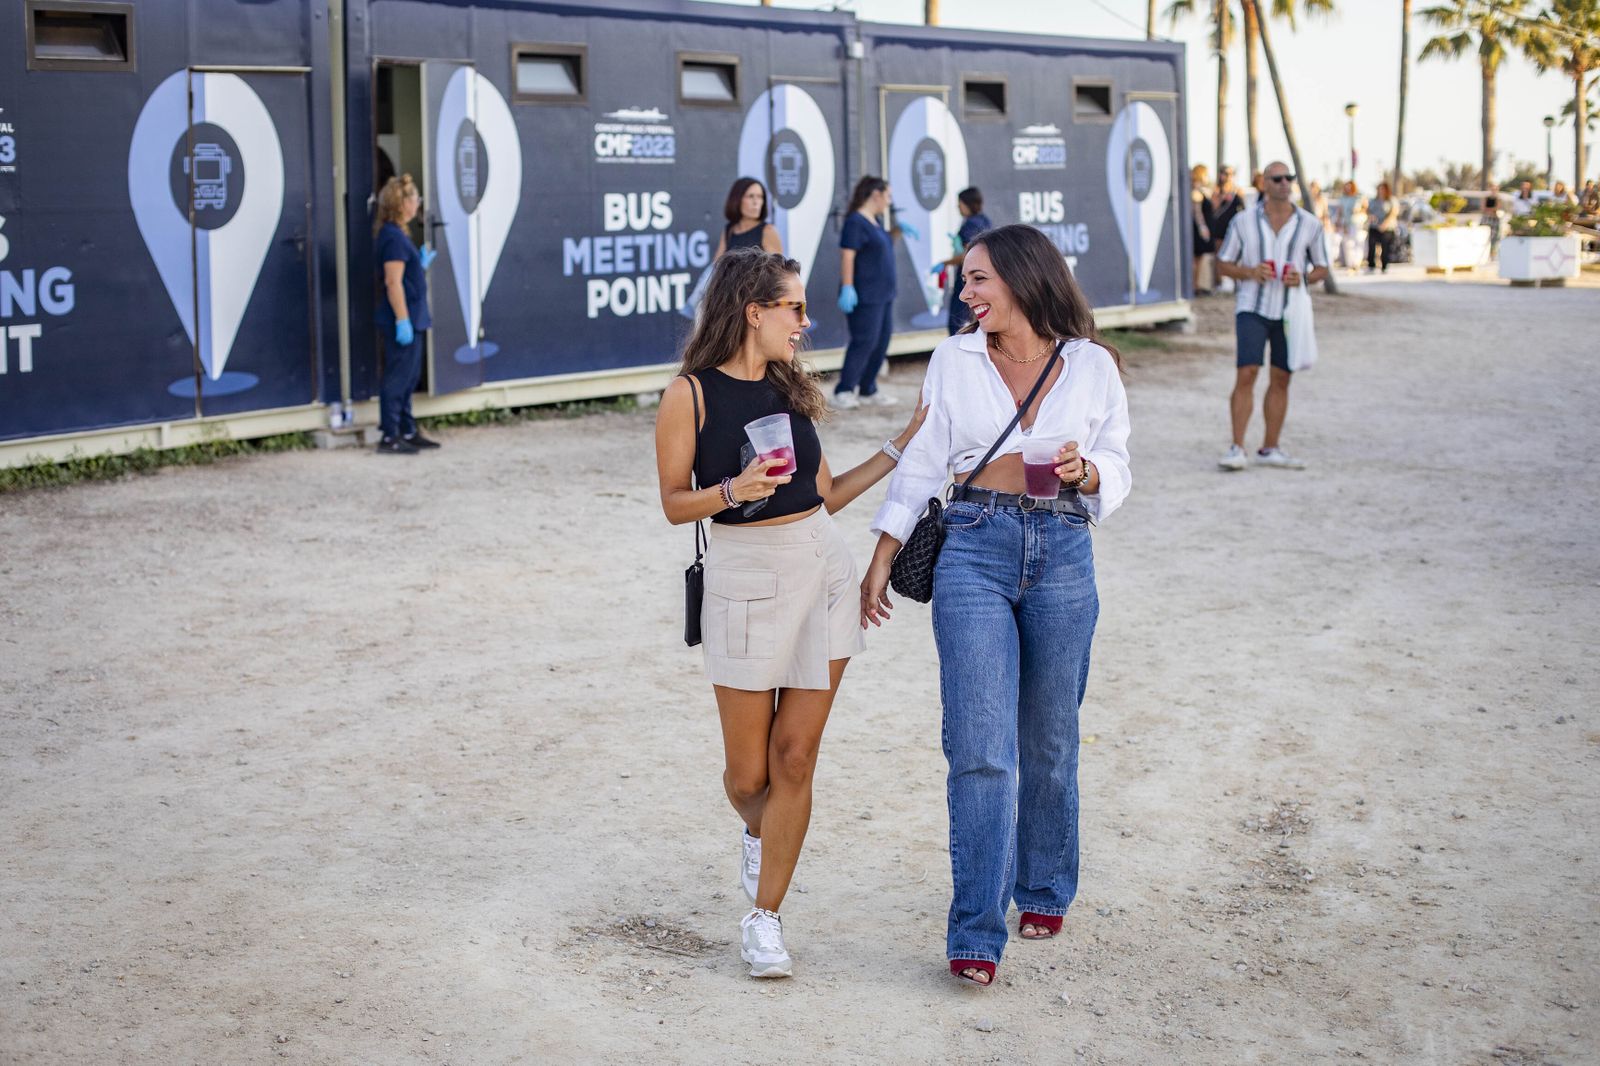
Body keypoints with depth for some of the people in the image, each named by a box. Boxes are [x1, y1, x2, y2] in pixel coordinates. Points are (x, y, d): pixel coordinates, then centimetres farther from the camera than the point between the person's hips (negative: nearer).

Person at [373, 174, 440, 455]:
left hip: (410, 318, 10)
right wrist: (403, 321, -23)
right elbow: (393, 282, -21)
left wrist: (422, 264, 14)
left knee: (409, 377, 16)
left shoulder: (396, 235, 15)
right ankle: (390, 437, -2)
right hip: (402, 318, -10)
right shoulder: (394, 237, -16)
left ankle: (407, 431, 24)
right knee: (398, 377, -6)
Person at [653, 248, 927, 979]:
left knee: (795, 759, 2)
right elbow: (674, 504, -4)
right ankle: (760, 835, 39)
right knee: (749, 774, 3)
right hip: (745, 575, -4)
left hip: (824, 568, 4)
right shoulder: (692, 395, -5)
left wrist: (899, 448, 12)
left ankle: (764, 918, 12)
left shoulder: (791, 390, 10)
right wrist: (734, 489, -21)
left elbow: (824, 496, 13)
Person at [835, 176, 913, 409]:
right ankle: (844, 392, -10)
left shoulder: (875, 220, 15)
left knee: (881, 342, 8)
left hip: (883, 294, 10)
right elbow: (847, 255, -19)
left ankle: (867, 390, 13)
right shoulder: (855, 222, -12)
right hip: (864, 295, -10)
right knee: (864, 342, -13)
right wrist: (847, 288, -26)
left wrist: (897, 229, 17)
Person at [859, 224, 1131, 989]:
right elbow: (921, 464, 11)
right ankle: (976, 934, -7)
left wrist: (1083, 471, -13)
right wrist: (881, 561, 8)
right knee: (981, 746, -9)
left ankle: (1044, 891, 33)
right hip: (974, 551, 0)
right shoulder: (954, 360, 8)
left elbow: (1117, 473, 10)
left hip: (1062, 556, 1)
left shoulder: (1091, 366, 6)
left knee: (1048, 740, 11)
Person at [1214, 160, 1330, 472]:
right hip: (1252, 308, -3)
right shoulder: (1244, 221, -1)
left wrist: (1303, 279, -11)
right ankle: (1237, 449, -11)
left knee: (1281, 380, 7)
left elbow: (1321, 268, 11)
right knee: (1246, 375, -12)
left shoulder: (1309, 224, 3)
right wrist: (1250, 272, -14)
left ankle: (1269, 450, 15)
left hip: (1290, 311, 3)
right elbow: (1223, 263, 5)